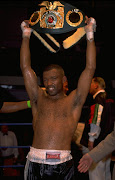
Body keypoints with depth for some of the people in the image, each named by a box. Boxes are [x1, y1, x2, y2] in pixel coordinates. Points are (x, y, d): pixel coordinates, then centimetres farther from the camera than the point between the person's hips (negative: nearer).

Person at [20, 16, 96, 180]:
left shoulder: (73, 102, 11)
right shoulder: (39, 99, 16)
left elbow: (90, 68, 8)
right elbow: (25, 67, 16)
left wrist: (90, 36, 8)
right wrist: (26, 37, 16)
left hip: (63, 164, -2)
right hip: (35, 164, 2)